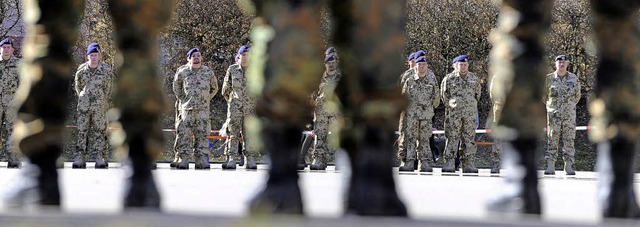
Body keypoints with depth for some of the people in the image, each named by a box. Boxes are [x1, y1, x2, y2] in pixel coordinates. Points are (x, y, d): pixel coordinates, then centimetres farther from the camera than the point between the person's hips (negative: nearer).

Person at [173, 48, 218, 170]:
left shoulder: (208, 72, 6)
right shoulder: (182, 72, 4)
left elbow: (214, 88, 20)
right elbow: (176, 88, 18)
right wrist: (182, 100, 12)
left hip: (203, 110, 1)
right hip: (186, 109, -1)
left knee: (202, 135, -1)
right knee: (184, 135, -3)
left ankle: (201, 160, 2)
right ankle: (183, 160, 0)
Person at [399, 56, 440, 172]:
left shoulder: (432, 79, 3)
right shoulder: (410, 80, 1)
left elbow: (436, 95, 14)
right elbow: (404, 95, 12)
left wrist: (432, 106, 16)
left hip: (426, 113, 1)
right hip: (412, 113, -1)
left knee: (424, 139, 3)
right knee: (410, 137, -4)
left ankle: (424, 163, 5)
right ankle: (409, 162, -4)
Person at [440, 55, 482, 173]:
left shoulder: (474, 79, 10)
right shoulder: (449, 78, 1)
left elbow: (477, 93, 21)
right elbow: (444, 95, 7)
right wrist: (450, 106, 8)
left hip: (470, 113, 3)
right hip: (453, 113, -3)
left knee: (469, 139, 3)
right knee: (452, 138, -5)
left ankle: (468, 164, 7)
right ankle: (449, 163, -4)